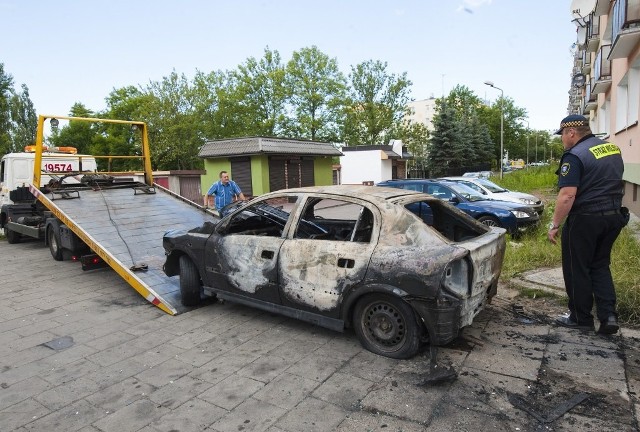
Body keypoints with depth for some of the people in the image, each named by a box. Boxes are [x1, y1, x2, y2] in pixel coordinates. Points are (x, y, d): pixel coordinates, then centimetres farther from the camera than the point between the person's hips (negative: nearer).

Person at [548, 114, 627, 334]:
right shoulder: (613, 148, 11)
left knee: (577, 269, 6)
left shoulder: (575, 156, -16)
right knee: (600, 266, 19)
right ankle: (608, 315, 13)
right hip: (614, 216, 8)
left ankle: (580, 318, 17)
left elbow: (567, 195, -23)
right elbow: (617, 183, 22)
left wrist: (554, 225, -18)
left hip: (585, 219, -8)